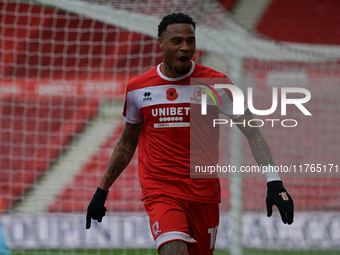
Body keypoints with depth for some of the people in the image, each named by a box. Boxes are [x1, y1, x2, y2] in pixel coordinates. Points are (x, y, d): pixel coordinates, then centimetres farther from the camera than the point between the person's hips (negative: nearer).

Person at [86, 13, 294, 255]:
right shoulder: (137, 88, 3)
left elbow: (252, 131, -8)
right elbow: (127, 142, 18)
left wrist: (274, 182, -21)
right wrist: (101, 191, 21)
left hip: (204, 191, 1)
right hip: (160, 190, -1)